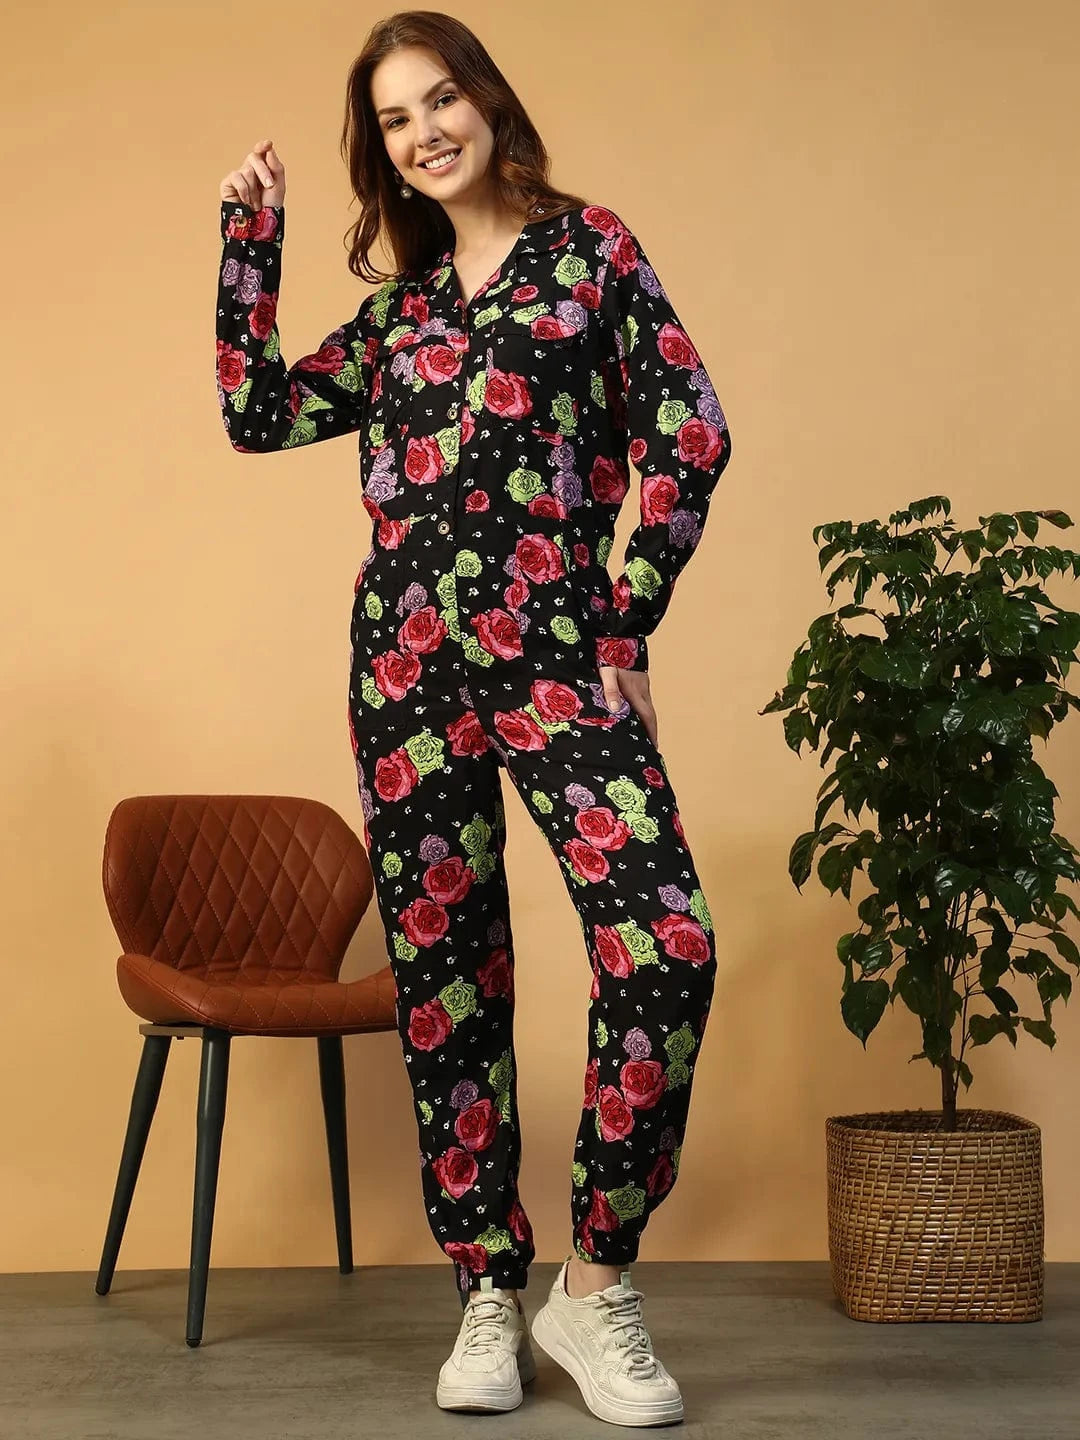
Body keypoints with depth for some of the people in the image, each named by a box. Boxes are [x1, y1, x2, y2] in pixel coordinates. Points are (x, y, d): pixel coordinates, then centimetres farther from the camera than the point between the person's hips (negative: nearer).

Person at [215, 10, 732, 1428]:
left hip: (557, 652, -4)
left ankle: (596, 1283, 0)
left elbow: (691, 431, 1)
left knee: (667, 949, -18)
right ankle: (490, 1299, 17)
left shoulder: (587, 244, 8)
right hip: (407, 660, 4)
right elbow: (258, 411, 15)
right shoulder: (397, 309, 20)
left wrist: (627, 619, -2)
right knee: (446, 979, 5)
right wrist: (249, 233, 14)